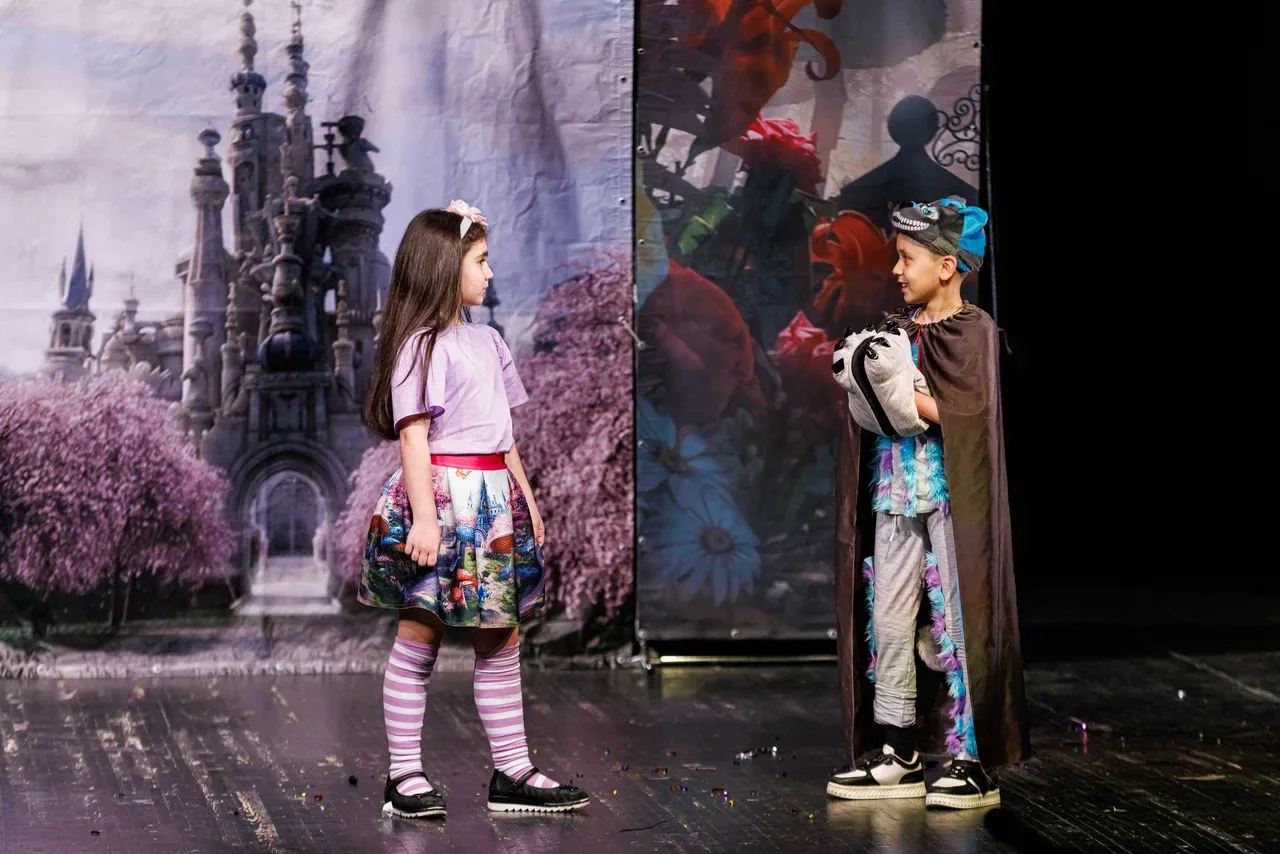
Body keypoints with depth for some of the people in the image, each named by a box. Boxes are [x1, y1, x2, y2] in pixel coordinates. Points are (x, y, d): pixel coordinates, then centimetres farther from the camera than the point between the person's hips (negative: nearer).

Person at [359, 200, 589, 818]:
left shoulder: (485, 340, 16)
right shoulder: (422, 344, -9)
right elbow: (413, 436, -15)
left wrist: (525, 497, 19)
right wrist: (423, 516, -21)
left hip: (493, 500, 8)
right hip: (440, 494, -8)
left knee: (501, 638, 9)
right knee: (419, 633, -2)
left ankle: (511, 771, 14)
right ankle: (405, 776, 4)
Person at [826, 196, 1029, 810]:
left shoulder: (974, 331, -6)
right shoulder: (898, 329, 13)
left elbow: (967, 412, -16)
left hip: (952, 495, -7)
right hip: (896, 492, 7)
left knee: (959, 620, -4)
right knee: (889, 621, 7)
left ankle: (974, 760, 2)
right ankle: (898, 752, 15)